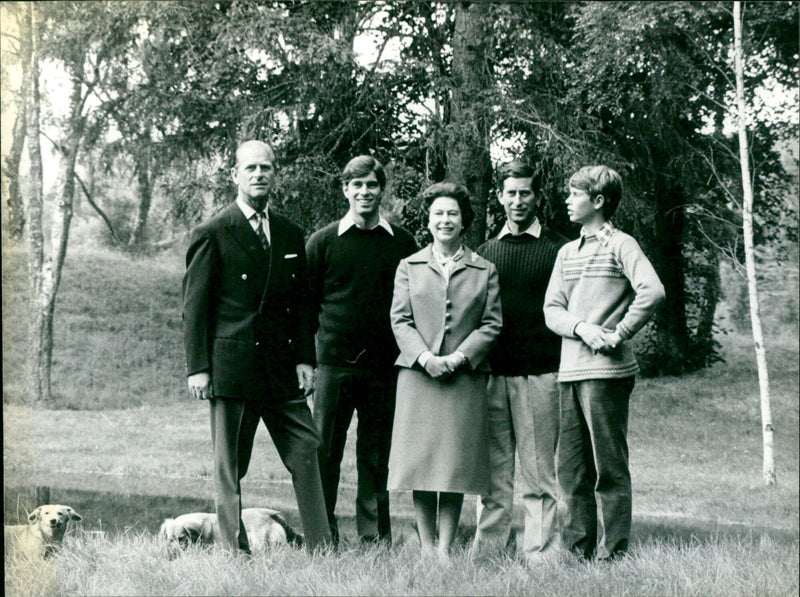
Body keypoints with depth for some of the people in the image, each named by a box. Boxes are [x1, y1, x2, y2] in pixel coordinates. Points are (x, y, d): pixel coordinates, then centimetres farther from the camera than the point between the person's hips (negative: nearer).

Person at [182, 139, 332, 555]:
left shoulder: (291, 235, 14)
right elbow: (195, 306, -3)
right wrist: (198, 368, -9)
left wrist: (304, 358, 6)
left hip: (282, 366, 5)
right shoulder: (212, 234, -1)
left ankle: (320, 548, 5)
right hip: (231, 364, -4)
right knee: (229, 467, 1)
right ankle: (234, 551, 9)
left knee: (306, 452, 1)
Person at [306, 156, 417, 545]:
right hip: (334, 363, -1)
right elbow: (306, 303, 7)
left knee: (376, 454, 6)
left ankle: (375, 535, 14)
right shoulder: (323, 242, 5)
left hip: (384, 366, 1)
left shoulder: (402, 243, 8)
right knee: (325, 451, 0)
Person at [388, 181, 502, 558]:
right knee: (419, 459, -2)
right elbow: (400, 320, 5)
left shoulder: (484, 271, 10)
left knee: (457, 461, -2)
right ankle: (426, 546, 7)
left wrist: (459, 357, -10)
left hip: (465, 378, 0)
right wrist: (424, 357, -11)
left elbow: (491, 325, 4)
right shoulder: (409, 267, 12)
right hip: (418, 375, 0)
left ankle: (445, 547, 3)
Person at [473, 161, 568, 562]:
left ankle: (540, 554, 4)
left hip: (539, 374, -3)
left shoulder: (556, 248, 4)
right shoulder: (485, 251, 15)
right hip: (492, 374, 3)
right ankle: (487, 550, 11)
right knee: (492, 471, 5)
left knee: (538, 473, -1)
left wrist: (565, 368, -6)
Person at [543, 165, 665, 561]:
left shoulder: (620, 245, -2)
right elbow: (552, 310, 12)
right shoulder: (567, 253, 18)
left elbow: (653, 292, -15)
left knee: (609, 467, -4)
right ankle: (578, 550, 15)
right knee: (571, 466, 7)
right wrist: (580, 327, -7)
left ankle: (612, 553, 1)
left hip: (606, 370, -6)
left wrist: (618, 334, -13)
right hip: (570, 371, 6)